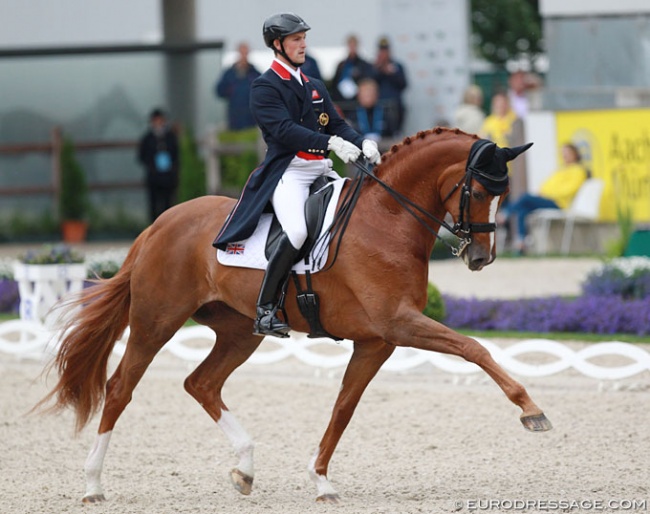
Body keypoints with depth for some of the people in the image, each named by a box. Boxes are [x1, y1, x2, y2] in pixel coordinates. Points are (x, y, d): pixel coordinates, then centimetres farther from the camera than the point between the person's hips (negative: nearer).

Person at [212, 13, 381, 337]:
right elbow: (284, 130, -15)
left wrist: (362, 143, -7)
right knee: (297, 230, -31)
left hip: (322, 171, 8)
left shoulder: (315, 87, 23)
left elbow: (337, 125, 16)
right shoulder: (265, 87, -1)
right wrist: (332, 143, -26)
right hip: (287, 173, -8)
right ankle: (265, 313, -25)